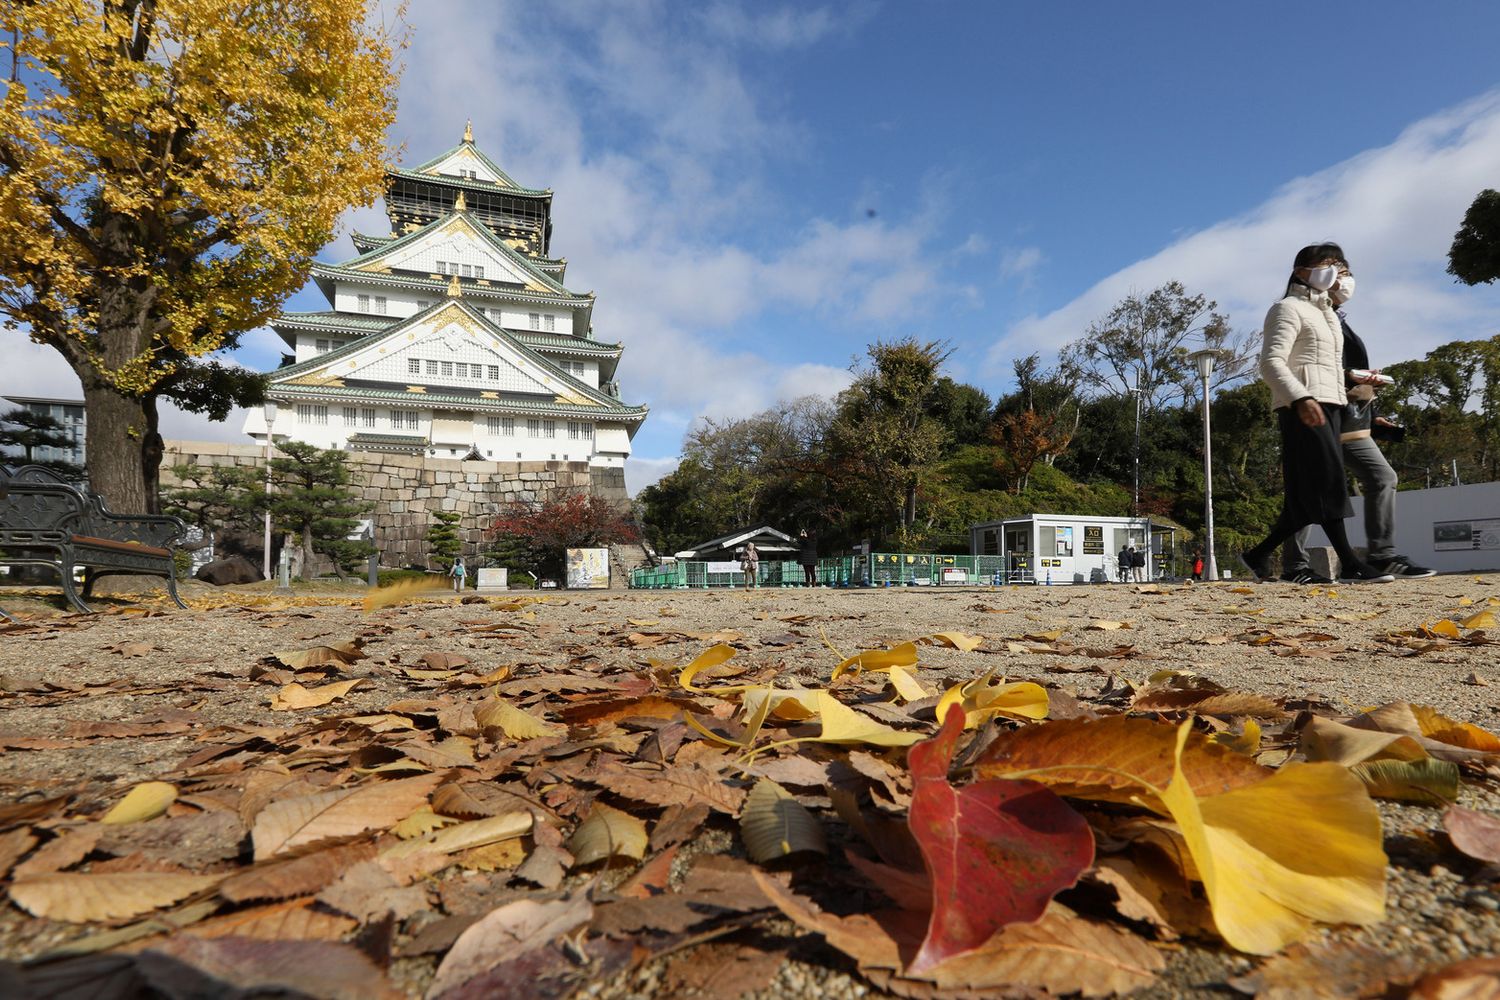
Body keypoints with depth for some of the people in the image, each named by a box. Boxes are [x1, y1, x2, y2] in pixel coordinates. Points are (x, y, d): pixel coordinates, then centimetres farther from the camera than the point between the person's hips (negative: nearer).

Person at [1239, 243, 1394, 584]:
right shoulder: (1289, 308, -1)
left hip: (1330, 405, 9)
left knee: (1311, 493, 3)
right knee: (1327, 480, -13)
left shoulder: (1327, 313, 27)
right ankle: (1350, 564, -12)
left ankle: (1258, 555, 7)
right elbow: (1271, 362, -15)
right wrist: (1301, 398, -28)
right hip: (1302, 407, -9)